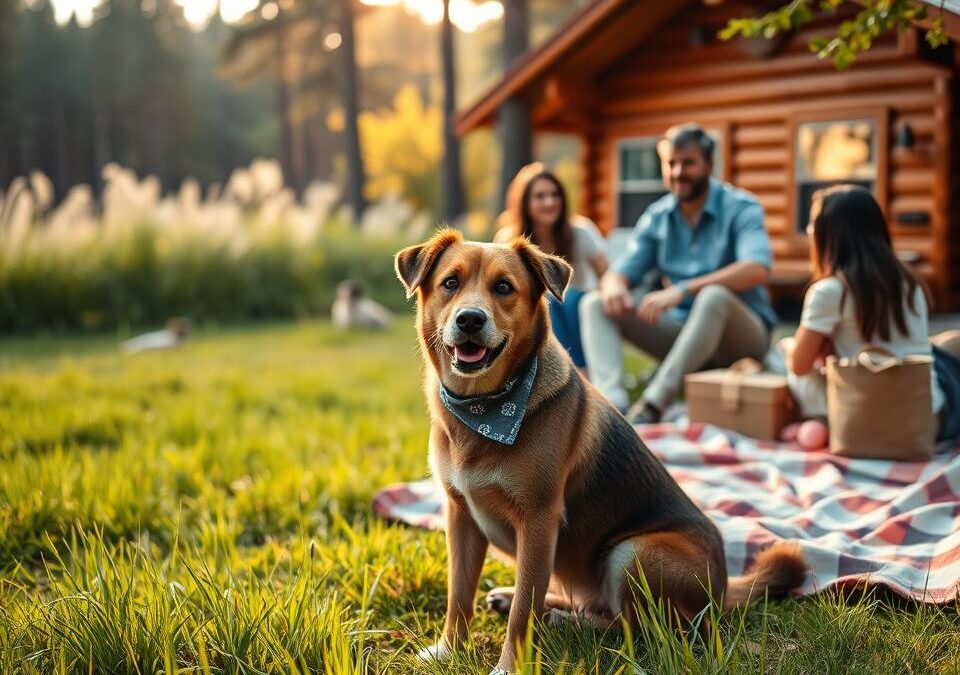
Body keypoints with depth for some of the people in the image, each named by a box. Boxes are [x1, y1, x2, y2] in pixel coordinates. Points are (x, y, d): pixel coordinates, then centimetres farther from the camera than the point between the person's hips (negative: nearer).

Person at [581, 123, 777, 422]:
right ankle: (613, 404, -34)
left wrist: (683, 290, -37)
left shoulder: (741, 208, -10)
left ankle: (653, 404, -40)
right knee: (594, 304, -10)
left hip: (739, 335, -5)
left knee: (714, 295, -38)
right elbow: (624, 270, 3)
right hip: (681, 328, 5)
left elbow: (758, 269, -27)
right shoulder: (656, 216, 6)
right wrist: (613, 285, -24)